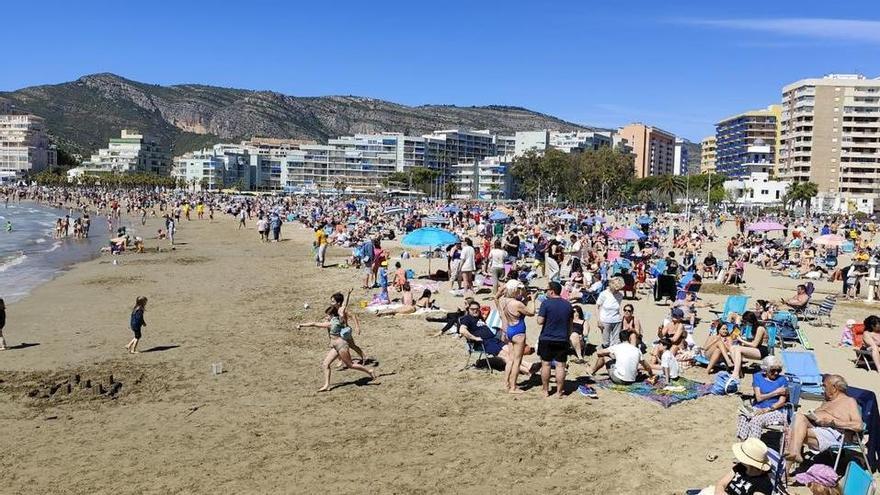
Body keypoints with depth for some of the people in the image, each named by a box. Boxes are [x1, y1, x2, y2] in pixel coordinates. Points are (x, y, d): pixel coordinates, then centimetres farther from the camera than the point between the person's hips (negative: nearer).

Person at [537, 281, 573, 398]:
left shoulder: (546, 303, -11)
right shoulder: (568, 304, 4)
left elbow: (540, 321, -14)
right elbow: (570, 324, 12)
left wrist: (539, 315, 5)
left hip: (546, 339, -3)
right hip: (562, 340, 3)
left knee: (545, 364, 8)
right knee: (560, 365, 5)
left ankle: (545, 391, 14)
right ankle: (559, 392, 9)